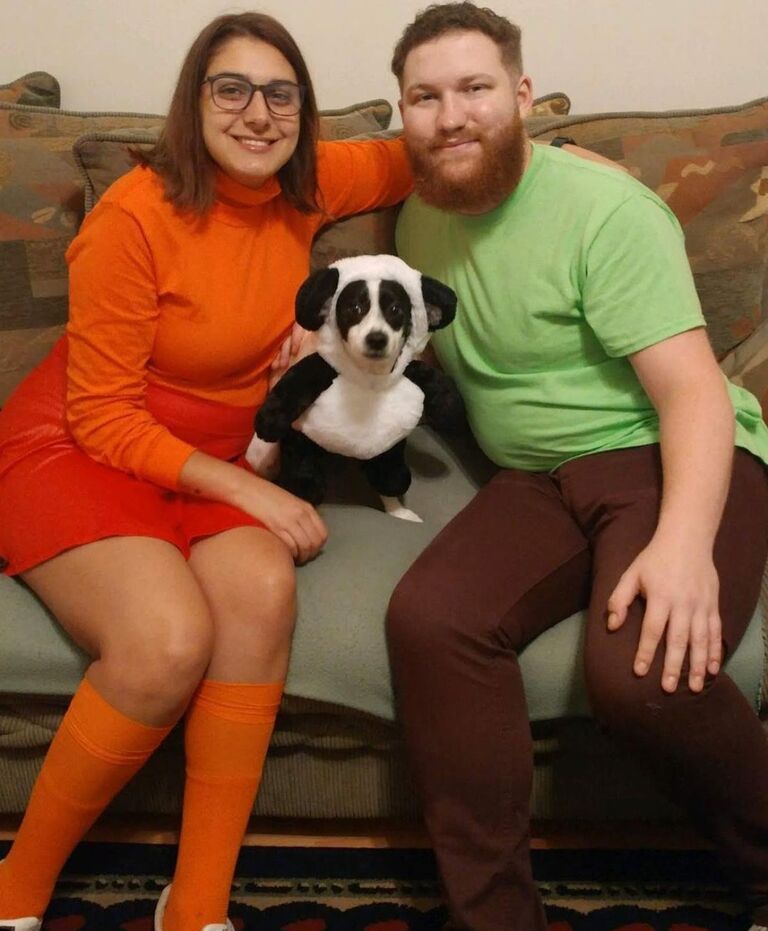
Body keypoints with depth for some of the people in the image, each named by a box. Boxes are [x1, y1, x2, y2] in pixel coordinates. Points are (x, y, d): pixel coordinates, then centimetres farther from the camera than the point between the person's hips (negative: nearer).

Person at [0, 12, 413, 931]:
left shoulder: (305, 186, 0)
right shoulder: (133, 216, -17)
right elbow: (101, 417, -14)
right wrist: (245, 490, -20)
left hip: (216, 457, 5)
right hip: (75, 452, -4)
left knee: (262, 591, -30)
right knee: (169, 639, -33)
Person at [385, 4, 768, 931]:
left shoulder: (604, 210, -12)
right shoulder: (420, 218, 10)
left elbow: (693, 388, -18)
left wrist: (685, 541, -35)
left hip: (668, 460, -5)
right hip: (537, 480, 5)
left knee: (641, 672, -32)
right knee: (427, 619, -24)